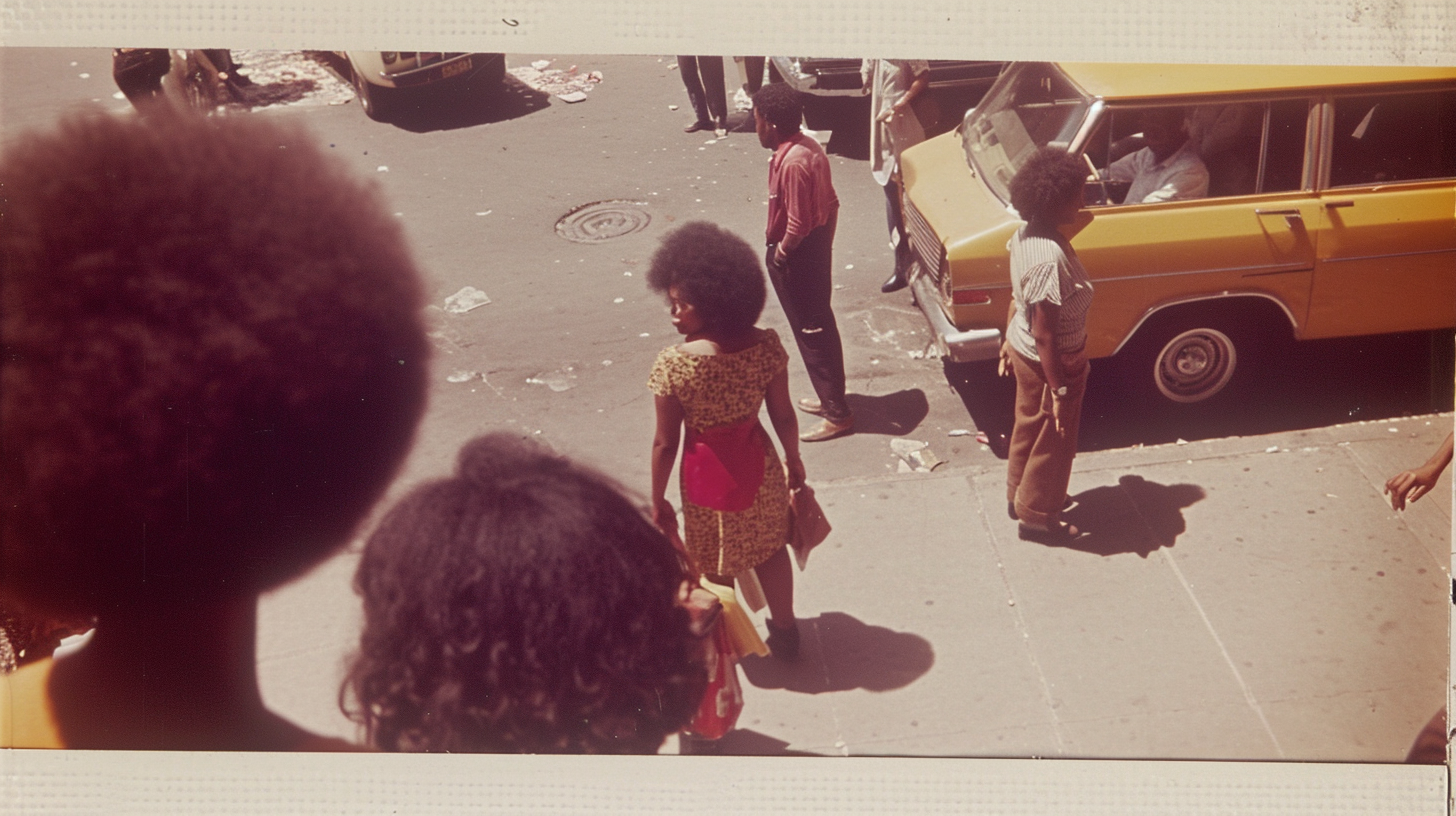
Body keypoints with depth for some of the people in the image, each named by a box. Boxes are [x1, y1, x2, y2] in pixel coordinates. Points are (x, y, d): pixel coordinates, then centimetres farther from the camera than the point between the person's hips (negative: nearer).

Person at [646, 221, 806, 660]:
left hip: (707, 472, -3)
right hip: (758, 463, 3)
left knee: (718, 564, 22)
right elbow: (783, 415, -7)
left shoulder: (674, 364, -28)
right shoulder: (766, 346, -19)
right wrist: (793, 459, 12)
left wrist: (658, 501, -4)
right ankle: (785, 631, 45)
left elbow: (666, 443, -19)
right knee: (770, 549, 27)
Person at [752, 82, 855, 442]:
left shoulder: (792, 163, -27)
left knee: (812, 332, 2)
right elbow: (830, 203, 11)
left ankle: (837, 414, 12)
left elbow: (797, 224, -27)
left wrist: (780, 252, -11)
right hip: (818, 246, 10)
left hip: (798, 255, -10)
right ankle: (831, 397, 35)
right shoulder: (810, 147, 3)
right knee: (820, 325, 20)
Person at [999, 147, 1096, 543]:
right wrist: (1059, 389, -21)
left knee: (1029, 426, 28)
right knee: (1053, 441, 14)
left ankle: (1019, 494, 49)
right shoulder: (1051, 260, -35)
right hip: (1053, 363, -9)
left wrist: (1009, 341, 19)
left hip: (1023, 350, 9)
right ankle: (1037, 516, 34)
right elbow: (1045, 335, -29)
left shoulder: (1025, 235, -8)